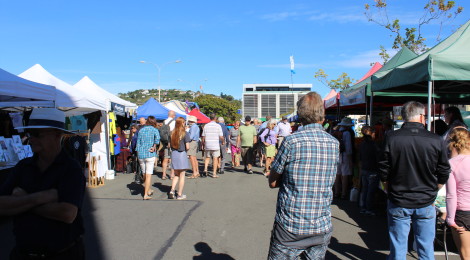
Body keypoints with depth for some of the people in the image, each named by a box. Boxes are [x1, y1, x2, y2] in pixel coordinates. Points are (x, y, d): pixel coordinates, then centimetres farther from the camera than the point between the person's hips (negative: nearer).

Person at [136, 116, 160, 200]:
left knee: (144, 174, 17)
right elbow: (157, 137, -22)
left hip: (140, 154, 4)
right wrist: (154, 146, -10)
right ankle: (146, 194, -2)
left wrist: (138, 153, 12)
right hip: (150, 155, -4)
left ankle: (148, 190, 34)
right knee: (148, 175, 0)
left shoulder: (141, 130, 9)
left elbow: (138, 143, 7)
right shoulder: (154, 130, -2)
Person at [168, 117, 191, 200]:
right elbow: (187, 147, -14)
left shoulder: (172, 133, 3)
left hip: (173, 154, 5)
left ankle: (172, 191, 6)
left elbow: (170, 145, 8)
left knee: (176, 175, 19)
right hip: (182, 154, -5)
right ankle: (180, 194, 12)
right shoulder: (185, 134, -12)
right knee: (182, 176, 6)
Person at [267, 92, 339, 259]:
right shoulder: (335, 144, -1)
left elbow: (272, 182, -6)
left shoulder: (292, 142, -14)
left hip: (290, 226, -4)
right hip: (322, 227, 4)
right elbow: (330, 181, 10)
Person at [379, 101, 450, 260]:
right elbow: (444, 174, 0)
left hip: (398, 204, -1)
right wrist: (430, 192, 16)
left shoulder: (392, 138, -10)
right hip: (426, 204, 1)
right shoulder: (436, 141, -8)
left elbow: (383, 172, -5)